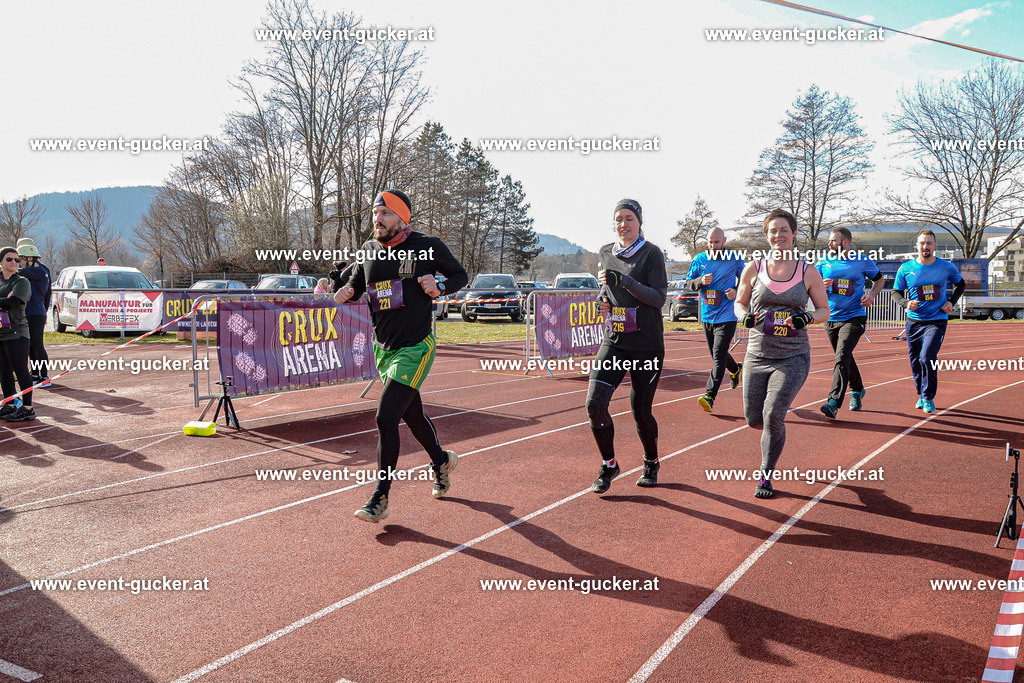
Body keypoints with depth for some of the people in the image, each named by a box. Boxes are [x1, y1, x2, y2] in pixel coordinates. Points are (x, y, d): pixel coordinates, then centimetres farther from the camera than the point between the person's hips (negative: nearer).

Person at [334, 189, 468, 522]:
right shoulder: (369, 251, 5)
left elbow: (461, 275, 4)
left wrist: (439, 287, -16)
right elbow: (356, 283, 19)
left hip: (415, 347, -6)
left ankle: (380, 498, -1)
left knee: (386, 418, -13)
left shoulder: (427, 247, -8)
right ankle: (441, 461, 47)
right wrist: (346, 292, -5)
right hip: (384, 348, 6)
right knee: (412, 414, 20)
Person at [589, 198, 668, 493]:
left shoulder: (651, 253, -6)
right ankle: (609, 466, 10)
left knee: (641, 410, 4)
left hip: (647, 345, -4)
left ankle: (651, 463, 32)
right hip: (614, 341, 4)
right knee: (594, 404, -10)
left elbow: (659, 298, -14)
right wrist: (602, 298, 3)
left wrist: (624, 281, -24)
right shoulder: (606, 252, 10)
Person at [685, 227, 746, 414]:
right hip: (707, 316, 4)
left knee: (719, 356, -12)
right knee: (717, 354, 18)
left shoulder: (735, 258, -2)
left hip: (726, 316, -4)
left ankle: (709, 396, -14)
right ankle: (736, 369, 49)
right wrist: (701, 281, -13)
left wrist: (737, 291, -10)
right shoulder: (700, 259, 4)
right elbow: (689, 283, 8)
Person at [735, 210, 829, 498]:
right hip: (757, 354, 2)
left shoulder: (808, 272, 0)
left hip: (793, 357, -2)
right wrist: (745, 316, -11)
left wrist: (806, 318, -13)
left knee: (773, 415, -15)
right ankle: (774, 434, 44)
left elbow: (824, 310, 8)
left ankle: (766, 476, 6)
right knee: (754, 419, 4)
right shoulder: (754, 269, 1)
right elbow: (739, 303, 12)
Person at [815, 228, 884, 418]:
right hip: (831, 318, 4)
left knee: (842, 359, -17)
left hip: (854, 318, -4)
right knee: (845, 359, 16)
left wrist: (871, 295, -6)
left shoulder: (863, 261, -1)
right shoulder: (824, 263, 5)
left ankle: (834, 402, -22)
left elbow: (880, 279, 13)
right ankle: (857, 390, 39)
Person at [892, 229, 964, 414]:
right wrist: (906, 303, -12)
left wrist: (951, 302, 2)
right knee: (915, 362, 8)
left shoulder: (946, 267, -1)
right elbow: (896, 292, 8)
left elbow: (960, 284, 17)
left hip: (937, 321, -2)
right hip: (914, 322, 2)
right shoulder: (905, 269, -2)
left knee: (927, 358, -18)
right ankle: (921, 395, 30)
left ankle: (928, 398, -3)